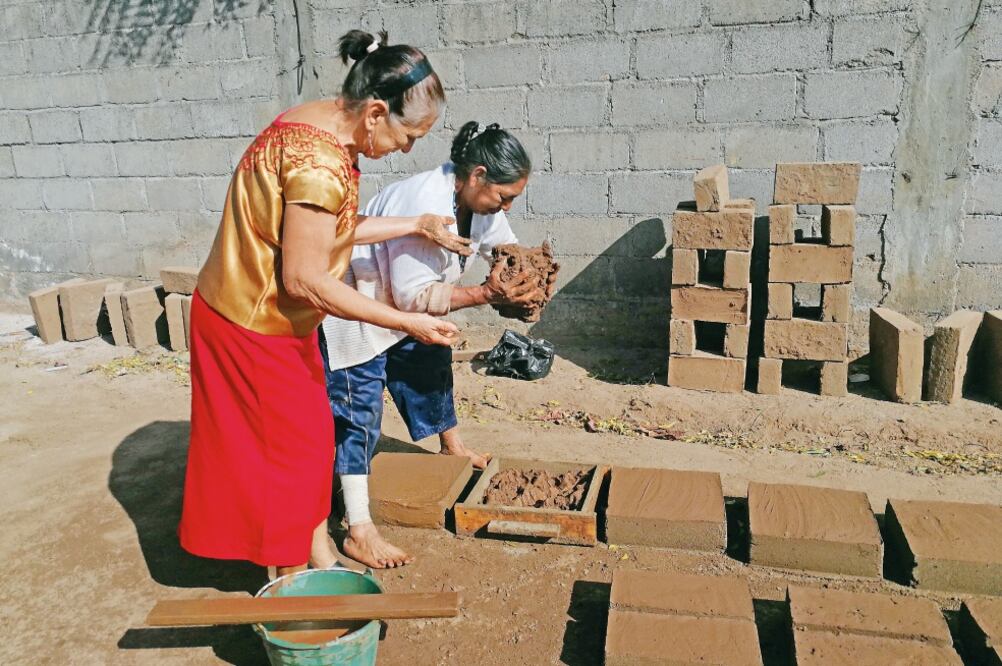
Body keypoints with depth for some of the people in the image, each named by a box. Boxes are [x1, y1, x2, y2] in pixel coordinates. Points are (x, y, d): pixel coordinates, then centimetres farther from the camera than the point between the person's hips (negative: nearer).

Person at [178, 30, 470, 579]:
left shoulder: (321, 125, 1)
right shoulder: (319, 164, -30)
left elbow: (335, 229, 8)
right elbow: (304, 280, -27)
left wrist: (416, 225, 5)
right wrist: (406, 322, -23)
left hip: (273, 319, 9)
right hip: (254, 325, -9)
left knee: (310, 432, 19)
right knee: (284, 446, 7)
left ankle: (316, 547, 38)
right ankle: (290, 572, 28)